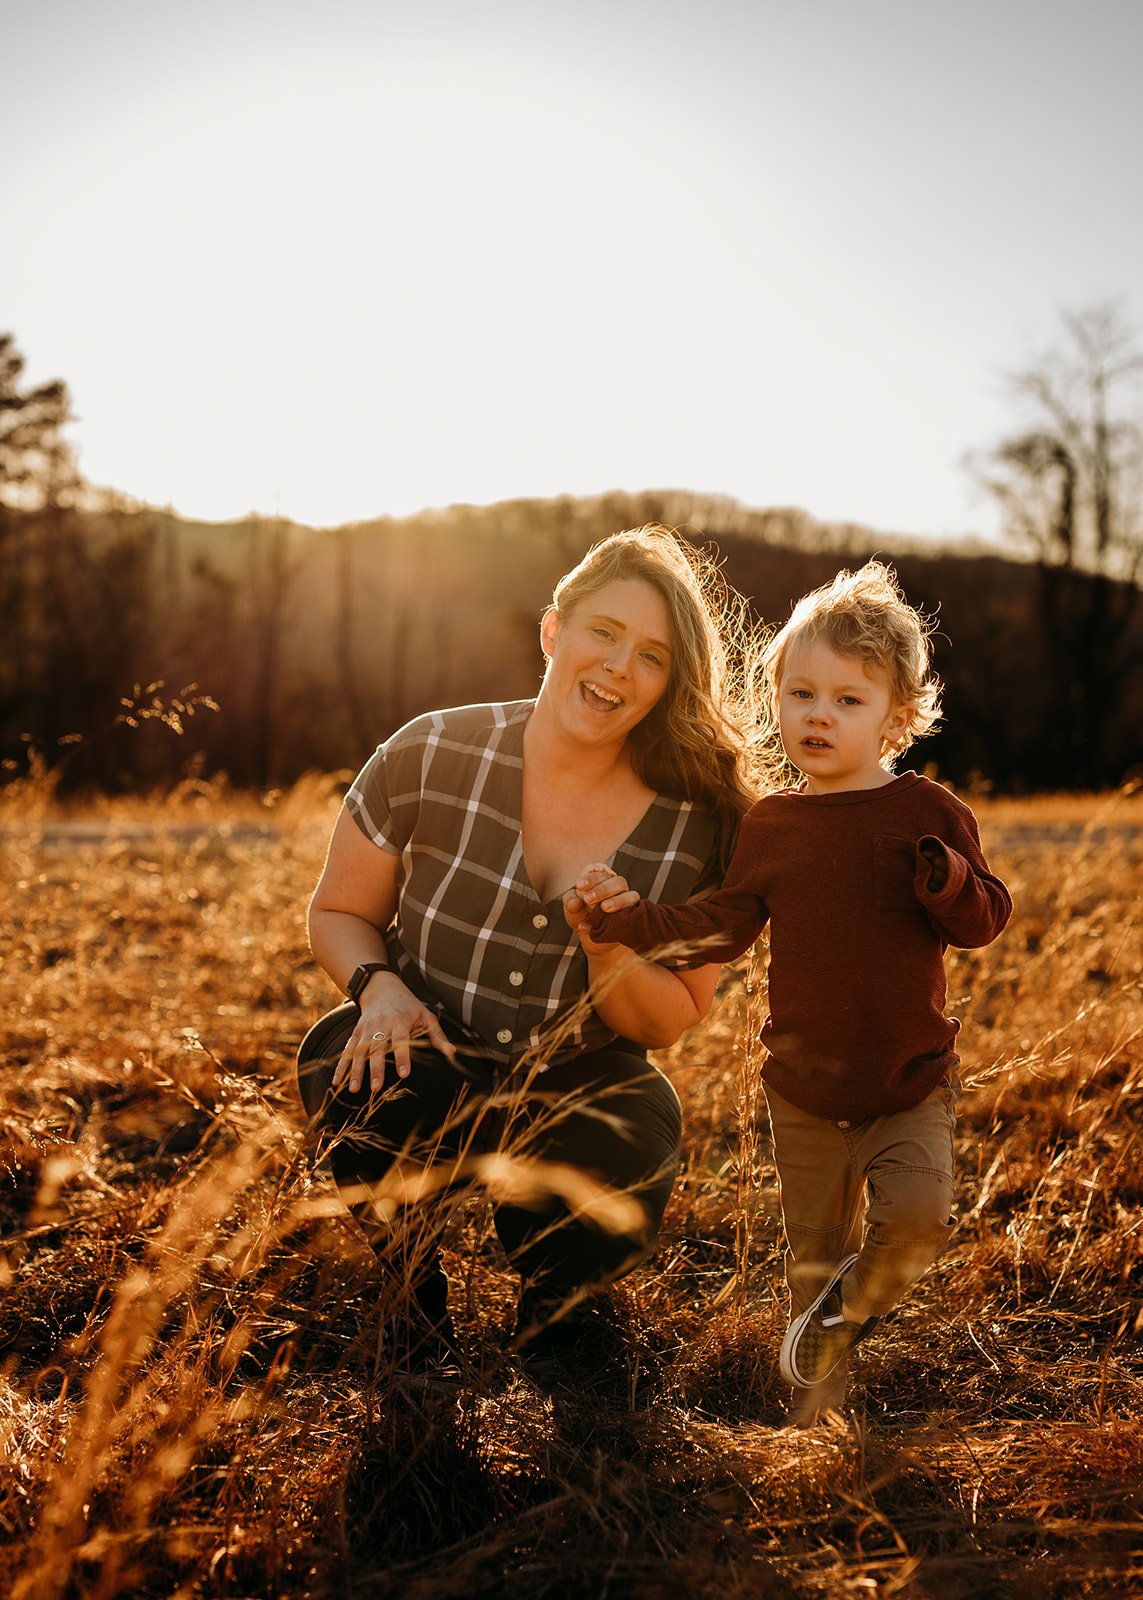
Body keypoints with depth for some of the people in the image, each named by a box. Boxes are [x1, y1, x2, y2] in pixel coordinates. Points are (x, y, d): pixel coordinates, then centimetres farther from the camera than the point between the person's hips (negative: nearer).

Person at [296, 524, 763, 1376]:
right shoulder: (430, 755, -12)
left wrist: (608, 950, -24)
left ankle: (551, 1287, 14)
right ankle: (415, 1274, 1)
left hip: (583, 1088, 1)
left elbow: (671, 1021, -3)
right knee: (351, 1070, -34)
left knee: (606, 1220, -29)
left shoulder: (694, 821, -11)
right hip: (432, 1059, 0)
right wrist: (380, 984, -20)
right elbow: (339, 912, 2)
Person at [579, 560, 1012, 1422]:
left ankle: (843, 1316, 11)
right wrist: (630, 916, -6)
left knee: (916, 1214, -22)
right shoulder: (771, 825, 0)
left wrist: (947, 881, -29)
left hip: (911, 1087, -2)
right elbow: (721, 928, 5)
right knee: (813, 1249, 15)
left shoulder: (928, 812, -8)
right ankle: (817, 1404, 38)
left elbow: (986, 919, -8)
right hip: (804, 1095, 2)